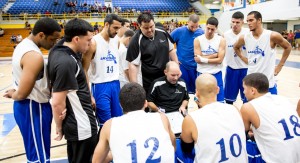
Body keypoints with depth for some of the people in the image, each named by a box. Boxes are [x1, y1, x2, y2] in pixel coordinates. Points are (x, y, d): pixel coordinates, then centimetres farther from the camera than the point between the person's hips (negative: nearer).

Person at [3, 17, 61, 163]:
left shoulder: (23, 45, 7)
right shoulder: (34, 56, -25)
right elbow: (22, 94, -26)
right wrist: (13, 95, -6)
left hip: (25, 106, 10)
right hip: (33, 108, -10)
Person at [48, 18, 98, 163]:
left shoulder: (60, 48, -1)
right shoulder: (66, 62, -28)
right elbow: (57, 103, -24)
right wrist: (60, 128, -10)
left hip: (78, 122, 10)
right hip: (81, 126, -10)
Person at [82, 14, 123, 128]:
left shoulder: (116, 42, 8)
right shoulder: (94, 42, -11)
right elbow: (84, 70, -10)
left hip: (115, 84, 6)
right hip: (100, 86, -6)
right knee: (105, 123, 2)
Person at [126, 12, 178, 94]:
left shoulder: (163, 33, -1)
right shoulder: (136, 41, -16)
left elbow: (171, 50, 12)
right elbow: (133, 65, -17)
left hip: (167, 77, 5)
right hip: (150, 82, -5)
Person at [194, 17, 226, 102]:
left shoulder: (221, 40, -3)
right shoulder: (198, 40, -4)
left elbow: (220, 60, -10)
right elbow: (197, 59, -12)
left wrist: (203, 59, -15)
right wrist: (214, 55, -12)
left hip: (216, 74, 0)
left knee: (219, 101, 6)